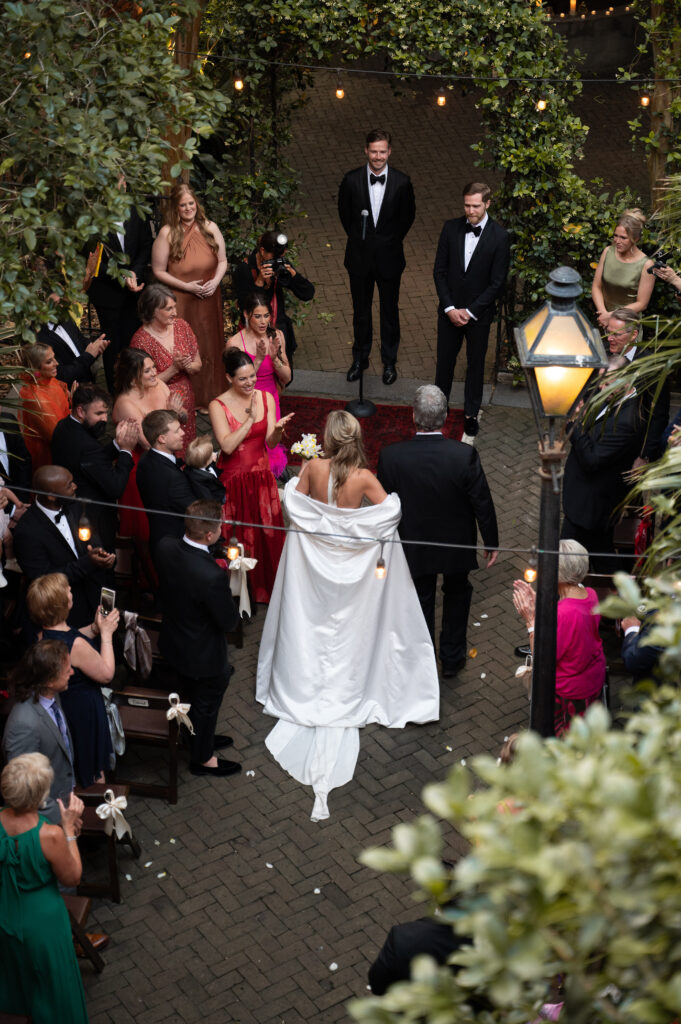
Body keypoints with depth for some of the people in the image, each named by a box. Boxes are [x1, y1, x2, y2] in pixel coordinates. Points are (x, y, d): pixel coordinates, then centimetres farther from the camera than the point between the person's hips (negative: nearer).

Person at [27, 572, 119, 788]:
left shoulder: (40, 631, -13)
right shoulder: (76, 645, -37)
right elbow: (106, 674, -23)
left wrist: (94, 628, -3)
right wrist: (106, 633, -18)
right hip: (83, 710, -8)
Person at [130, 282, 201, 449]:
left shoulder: (181, 326, -1)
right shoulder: (141, 340, -17)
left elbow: (197, 365, 7)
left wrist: (187, 366, -15)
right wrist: (174, 368, -22)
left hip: (186, 401, 5)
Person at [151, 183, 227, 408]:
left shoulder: (210, 228, 0)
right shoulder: (167, 233, -11)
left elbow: (222, 261, 9)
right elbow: (158, 271, -8)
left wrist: (216, 280, -11)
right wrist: (186, 286, -16)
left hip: (209, 300, 4)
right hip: (181, 303, -4)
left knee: (209, 349, 13)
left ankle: (207, 398, 28)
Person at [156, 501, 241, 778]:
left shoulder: (166, 547, -20)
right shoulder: (213, 577, -41)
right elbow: (229, 622, -26)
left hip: (173, 644, 7)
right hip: (204, 656, -7)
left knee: (192, 697, 32)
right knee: (206, 706, 22)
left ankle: (200, 737, 58)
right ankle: (202, 759, 45)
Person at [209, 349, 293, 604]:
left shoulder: (266, 398, 0)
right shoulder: (218, 406, -11)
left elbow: (271, 443, -3)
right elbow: (227, 446, -21)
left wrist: (277, 429, -25)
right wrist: (250, 418, -24)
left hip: (261, 477, 4)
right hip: (233, 479, -3)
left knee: (267, 534, 8)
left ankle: (265, 587, 25)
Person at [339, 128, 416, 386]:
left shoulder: (402, 183, -12)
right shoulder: (351, 180, -11)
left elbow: (407, 217, 2)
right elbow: (345, 214, 4)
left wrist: (390, 242, 4)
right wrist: (359, 240, 6)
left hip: (389, 258, 0)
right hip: (360, 258, 1)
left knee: (390, 311, 13)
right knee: (361, 311, 16)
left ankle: (389, 362, 30)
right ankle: (360, 358, 34)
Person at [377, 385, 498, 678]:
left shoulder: (391, 456, -24)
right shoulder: (465, 455, -27)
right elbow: (482, 503, -15)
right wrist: (491, 542, 1)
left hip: (414, 547, 0)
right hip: (457, 544, 0)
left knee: (421, 601, 23)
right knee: (456, 594, 26)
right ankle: (452, 659, 41)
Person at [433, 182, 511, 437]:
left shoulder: (499, 237, -14)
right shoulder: (451, 228, -6)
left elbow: (497, 282, -12)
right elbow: (439, 270, -2)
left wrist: (470, 311, -14)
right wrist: (450, 308, -10)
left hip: (479, 313, -2)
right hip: (450, 309, 2)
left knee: (475, 363, 13)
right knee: (445, 359, 15)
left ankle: (471, 413, 29)